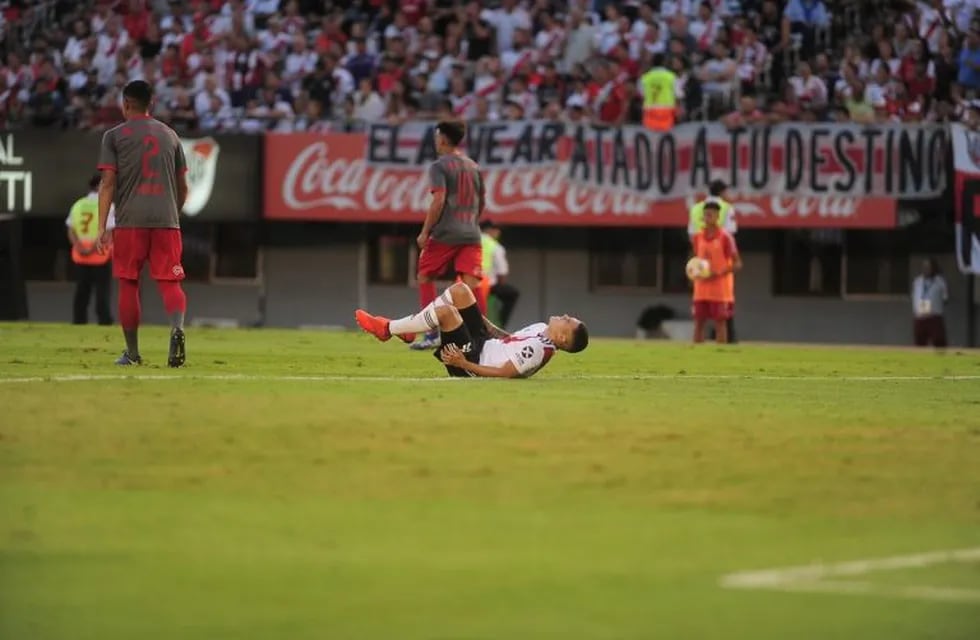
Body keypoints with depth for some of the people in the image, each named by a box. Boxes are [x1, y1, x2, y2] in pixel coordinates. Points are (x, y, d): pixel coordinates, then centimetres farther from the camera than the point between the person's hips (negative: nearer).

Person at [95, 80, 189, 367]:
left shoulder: (115, 136, 4)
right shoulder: (170, 135, 16)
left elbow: (108, 182, -3)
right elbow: (182, 186, 17)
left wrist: (102, 227, -6)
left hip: (130, 221, -2)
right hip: (167, 220, 2)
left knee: (128, 283, 7)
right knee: (170, 281, -1)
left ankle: (132, 352, 10)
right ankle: (177, 327, -30)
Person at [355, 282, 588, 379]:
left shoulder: (536, 349, -25)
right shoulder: (542, 330, 3)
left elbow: (503, 373, -26)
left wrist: (464, 364, -27)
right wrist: (485, 323, 25)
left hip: (472, 360, -10)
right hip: (483, 342, 10)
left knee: (445, 311, -27)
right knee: (459, 290, 4)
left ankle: (387, 329, -6)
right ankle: (404, 327, 9)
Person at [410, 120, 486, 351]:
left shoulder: (439, 166, -5)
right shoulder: (474, 167, 16)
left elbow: (438, 201, -14)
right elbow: (482, 202, 21)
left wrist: (425, 232, -10)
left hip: (445, 234, -5)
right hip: (471, 235, 5)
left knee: (425, 278, 10)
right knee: (472, 283, -3)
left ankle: (432, 334, 6)